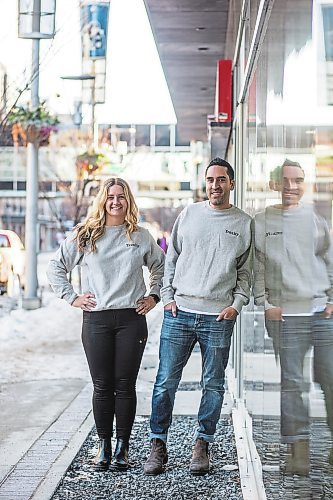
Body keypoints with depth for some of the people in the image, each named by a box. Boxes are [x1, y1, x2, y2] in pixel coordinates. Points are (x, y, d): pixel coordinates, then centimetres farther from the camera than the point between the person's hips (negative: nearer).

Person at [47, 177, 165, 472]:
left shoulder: (141, 237, 9)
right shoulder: (84, 236, 6)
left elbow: (162, 267, 23)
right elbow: (55, 267, 12)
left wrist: (154, 296, 13)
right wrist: (71, 297, 5)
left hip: (132, 318, 0)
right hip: (96, 319, 0)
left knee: (125, 386, 1)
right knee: (102, 386, 3)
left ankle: (122, 447, 11)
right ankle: (104, 446, 14)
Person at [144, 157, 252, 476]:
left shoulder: (244, 224, 7)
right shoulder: (188, 214, 10)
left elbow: (246, 272, 10)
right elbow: (170, 259, 13)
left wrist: (236, 304, -3)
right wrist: (167, 297, 4)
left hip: (218, 318, 0)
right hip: (179, 313, 1)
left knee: (213, 385, 5)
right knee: (166, 381, 0)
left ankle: (202, 445, 17)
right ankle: (158, 444, 10)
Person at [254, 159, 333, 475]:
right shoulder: (262, 223, 7)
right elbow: (256, 267, 5)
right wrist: (264, 303, -3)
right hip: (285, 315, -1)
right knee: (292, 383, 0)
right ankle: (298, 449, 6)